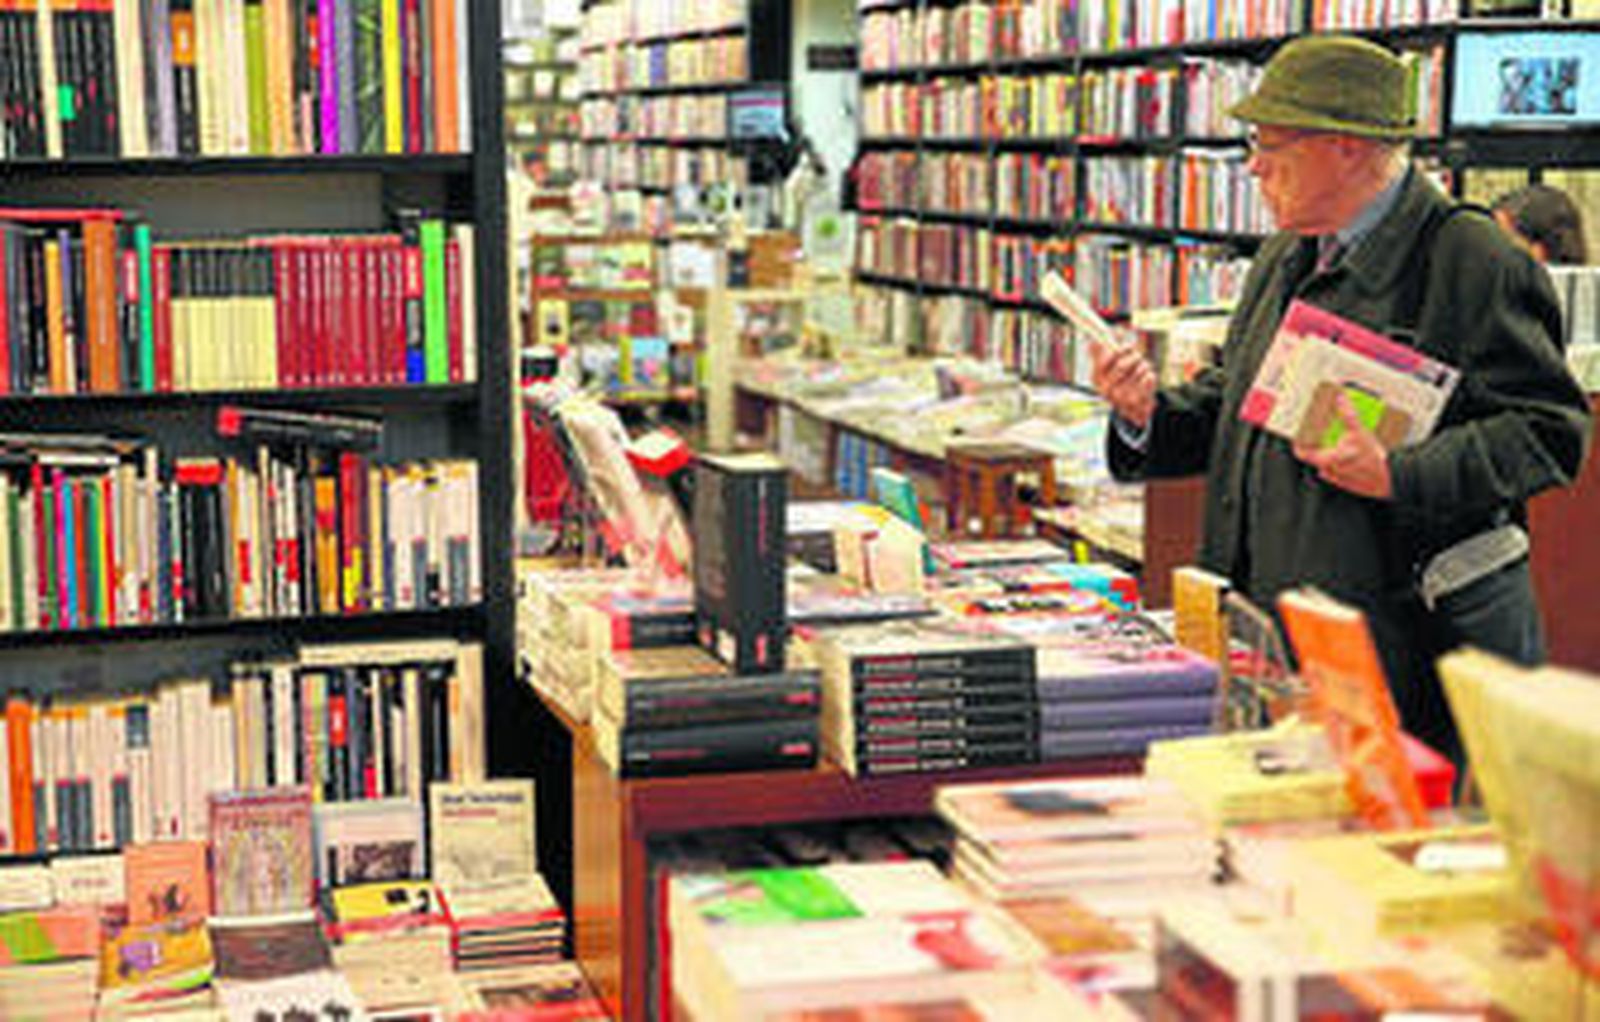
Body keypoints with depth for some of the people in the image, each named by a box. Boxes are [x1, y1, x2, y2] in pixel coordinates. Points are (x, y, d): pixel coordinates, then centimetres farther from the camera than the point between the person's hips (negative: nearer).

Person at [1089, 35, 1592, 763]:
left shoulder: (1475, 263, -10)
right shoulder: (1284, 259, 16)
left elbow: (1549, 428, -14)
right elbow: (1234, 400, 21)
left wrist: (1397, 477, -24)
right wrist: (1149, 413, 1)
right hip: (1277, 622, 7)